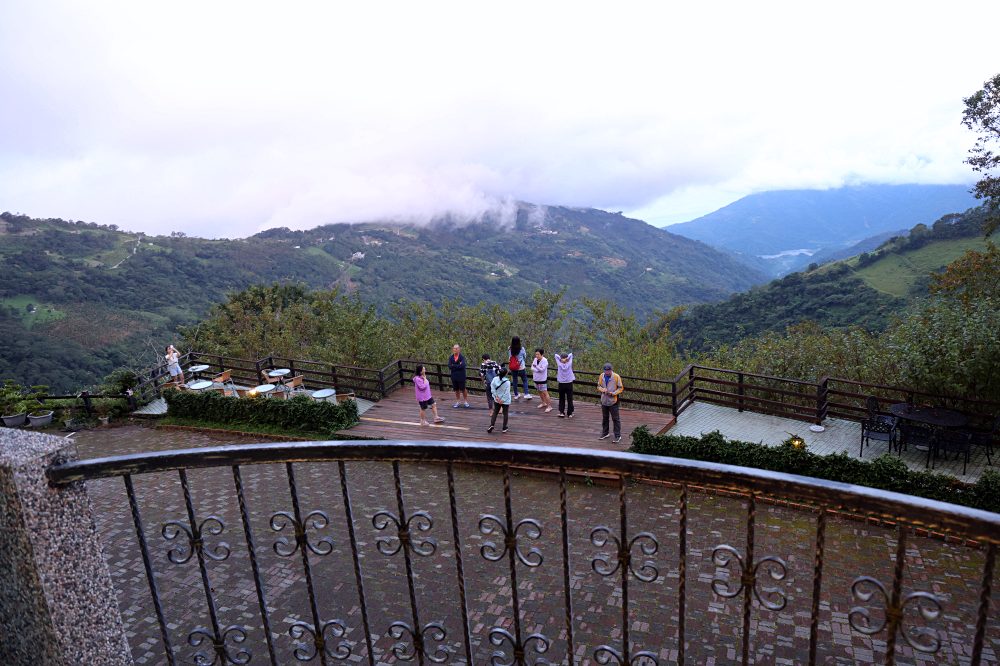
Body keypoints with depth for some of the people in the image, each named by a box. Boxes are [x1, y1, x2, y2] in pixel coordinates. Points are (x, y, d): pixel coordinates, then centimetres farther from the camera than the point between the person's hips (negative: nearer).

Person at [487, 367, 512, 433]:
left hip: (497, 400, 3)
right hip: (505, 401, -3)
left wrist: (496, 396, -6)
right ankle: (504, 428, 17)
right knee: (505, 414, 12)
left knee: (495, 412, 15)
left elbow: (492, 389, -8)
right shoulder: (507, 382, -19)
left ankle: (492, 425, 1)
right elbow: (507, 392, -19)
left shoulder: (495, 379, -9)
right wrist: (503, 400, -13)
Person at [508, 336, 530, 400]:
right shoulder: (522, 349, -14)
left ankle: (516, 395, 23)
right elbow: (525, 357, 1)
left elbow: (509, 357, 4)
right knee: (525, 380, 10)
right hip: (521, 368, -3)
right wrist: (525, 361, 21)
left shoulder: (509, 349, -9)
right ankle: (526, 394, 3)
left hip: (513, 368, 3)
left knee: (514, 381, 14)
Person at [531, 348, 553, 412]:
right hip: (536, 379, 7)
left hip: (542, 379, -7)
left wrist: (536, 366, -34)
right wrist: (537, 370, -18)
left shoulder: (545, 361, -17)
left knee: (545, 393, -7)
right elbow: (532, 368, -1)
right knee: (539, 392, 20)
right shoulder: (535, 359, 2)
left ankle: (549, 406, -1)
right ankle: (543, 403, 38)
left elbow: (542, 369, -26)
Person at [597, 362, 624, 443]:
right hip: (604, 401, 4)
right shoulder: (601, 376, -1)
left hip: (613, 401, -4)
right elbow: (598, 386, 8)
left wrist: (613, 393, -22)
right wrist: (603, 390, -13)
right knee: (604, 418, 17)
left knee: (616, 419, 1)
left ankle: (618, 436, 10)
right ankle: (605, 433, 32)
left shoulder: (616, 377, -13)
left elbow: (620, 388, -7)